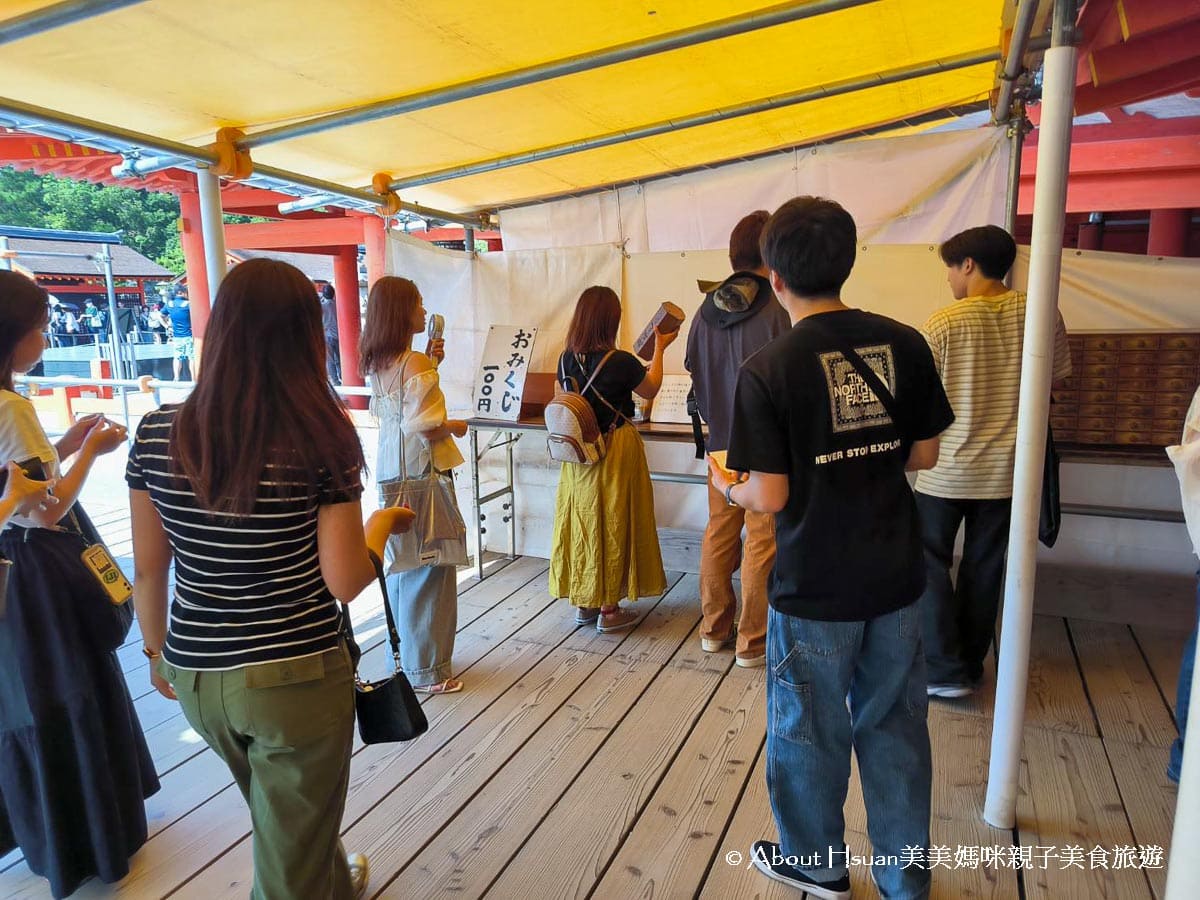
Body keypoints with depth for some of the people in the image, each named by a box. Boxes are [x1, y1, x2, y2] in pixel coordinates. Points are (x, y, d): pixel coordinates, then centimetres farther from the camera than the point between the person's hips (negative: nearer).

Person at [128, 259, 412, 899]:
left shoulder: (157, 432, -6)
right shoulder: (322, 436, -18)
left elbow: (147, 569, 1)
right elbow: (345, 582, -16)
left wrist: (158, 650, 17)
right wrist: (381, 524, 3)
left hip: (194, 676, 6)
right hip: (297, 675, -5)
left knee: (284, 815, 32)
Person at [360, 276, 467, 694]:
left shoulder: (377, 363, 8)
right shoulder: (415, 363, -18)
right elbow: (425, 427, -23)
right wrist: (455, 426, -3)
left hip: (391, 471, 9)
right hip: (421, 472, -9)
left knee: (400, 566, 19)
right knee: (429, 570, 3)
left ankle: (403, 656, 33)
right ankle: (426, 670, 14)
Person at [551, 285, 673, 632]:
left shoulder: (566, 359, -3)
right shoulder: (620, 362, -19)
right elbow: (650, 390, 0)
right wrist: (659, 349, 12)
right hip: (616, 450, -5)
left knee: (581, 522, 14)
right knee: (612, 523, 5)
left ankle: (583, 603, 26)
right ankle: (609, 609, 15)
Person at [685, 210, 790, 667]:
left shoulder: (709, 308, 1)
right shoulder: (778, 311, -17)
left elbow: (692, 365, 11)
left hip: (721, 440, 6)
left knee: (719, 532, 15)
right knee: (761, 540, 3)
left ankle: (715, 628, 27)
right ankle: (752, 642, 13)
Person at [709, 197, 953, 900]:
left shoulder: (768, 371, -17)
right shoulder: (905, 344, -4)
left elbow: (770, 497, -17)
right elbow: (923, 456, 4)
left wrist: (727, 486, 4)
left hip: (816, 589, -4)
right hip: (897, 578, 5)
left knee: (811, 732, 16)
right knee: (896, 727, 19)